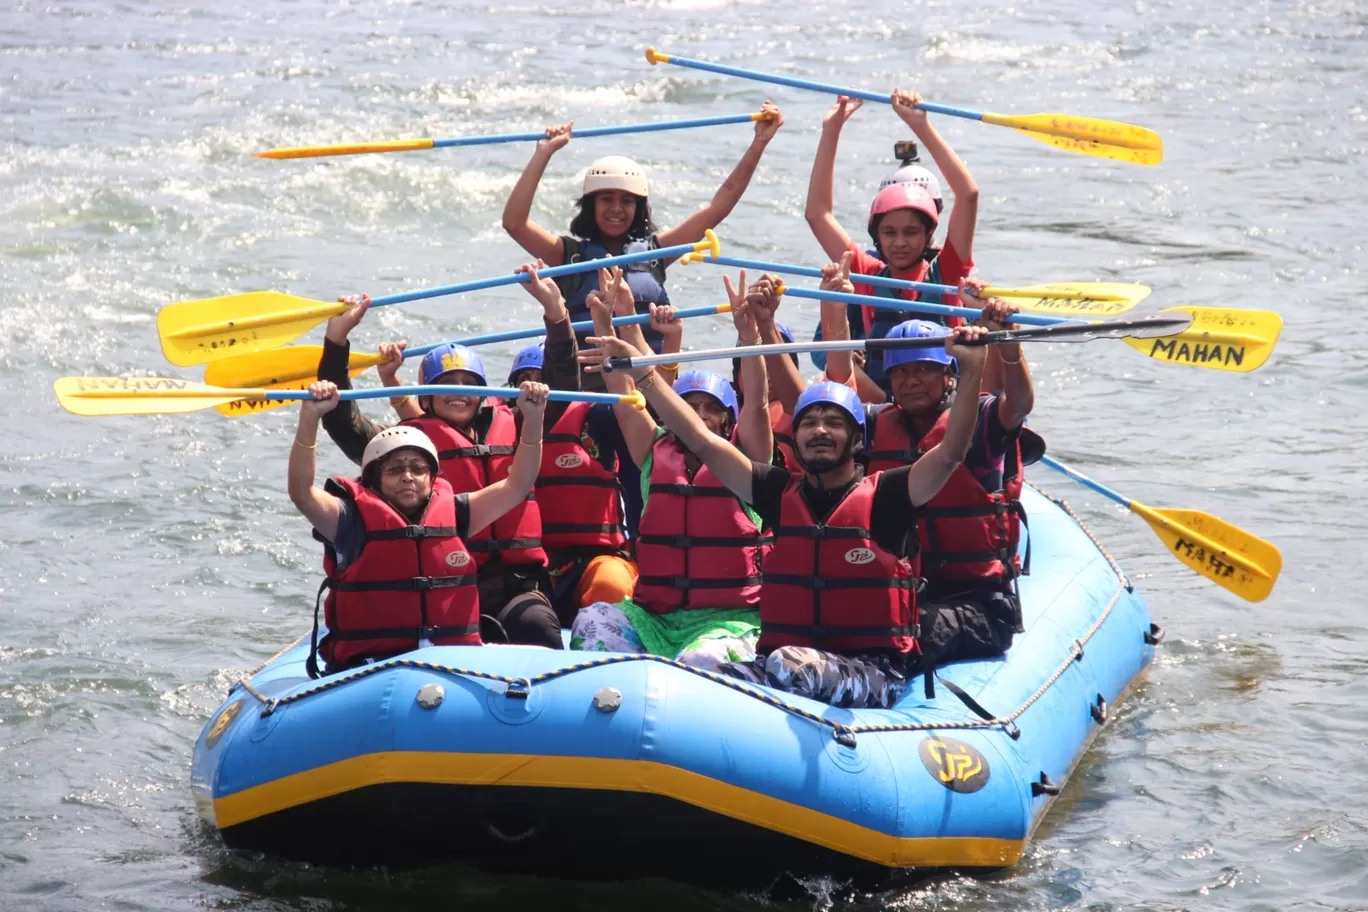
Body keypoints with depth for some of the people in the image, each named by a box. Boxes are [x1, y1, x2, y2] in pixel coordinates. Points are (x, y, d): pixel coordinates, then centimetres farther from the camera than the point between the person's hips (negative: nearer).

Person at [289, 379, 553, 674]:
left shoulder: (453, 514, 13)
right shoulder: (354, 521, 2)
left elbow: (515, 487, 13)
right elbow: (302, 493, -13)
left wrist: (533, 418, 2)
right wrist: (310, 418, -24)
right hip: (370, 668, -4)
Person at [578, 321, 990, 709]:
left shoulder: (884, 496, 3)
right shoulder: (780, 493, 13)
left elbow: (950, 453, -10)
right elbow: (702, 440, 12)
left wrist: (971, 371, -22)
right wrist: (642, 373, 8)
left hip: (873, 674, -3)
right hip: (779, 654, 3)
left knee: (790, 666, -38)